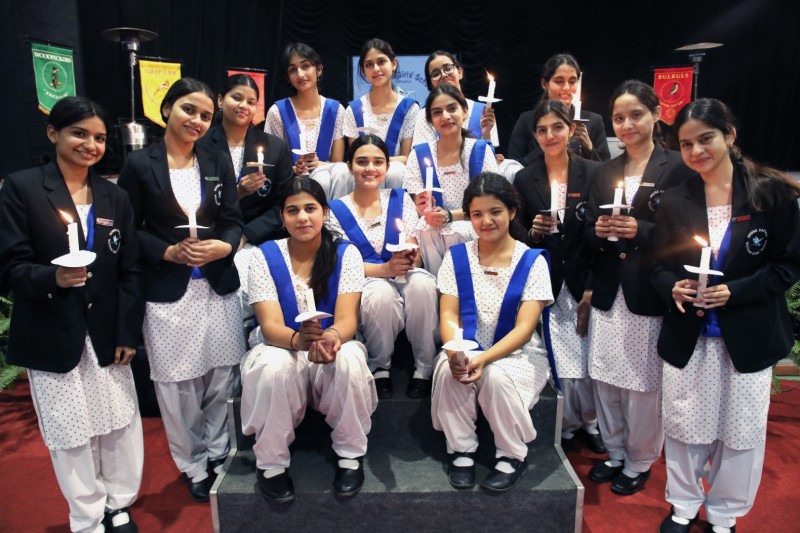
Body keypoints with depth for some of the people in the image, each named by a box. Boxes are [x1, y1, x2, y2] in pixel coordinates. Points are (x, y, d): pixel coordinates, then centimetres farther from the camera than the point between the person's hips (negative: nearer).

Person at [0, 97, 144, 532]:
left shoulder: (115, 197, 6)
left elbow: (131, 272, 4)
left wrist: (128, 333, -2)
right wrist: (52, 277, -30)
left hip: (106, 332, 3)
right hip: (52, 335, -3)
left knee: (121, 422, 12)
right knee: (69, 432, 9)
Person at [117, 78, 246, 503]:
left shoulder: (219, 163, 9)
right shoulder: (139, 165, -1)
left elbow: (234, 222, 6)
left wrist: (223, 246, -14)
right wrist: (168, 252, -15)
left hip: (218, 287, 3)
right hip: (167, 292, -2)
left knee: (222, 379, 9)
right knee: (178, 387, 6)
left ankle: (219, 454, 31)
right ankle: (194, 466, 27)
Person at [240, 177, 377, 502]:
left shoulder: (346, 253, -7)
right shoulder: (264, 256, -8)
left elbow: (347, 318, -17)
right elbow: (270, 326, -18)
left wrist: (332, 338, -43)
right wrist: (298, 340, -42)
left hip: (335, 351, 0)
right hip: (281, 348, 0)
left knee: (350, 359, -34)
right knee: (274, 366, -35)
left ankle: (351, 456, -9)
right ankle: (271, 463, -10)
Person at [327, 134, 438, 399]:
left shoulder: (400, 198, 9)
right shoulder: (337, 210, 5)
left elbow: (416, 254, 4)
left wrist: (410, 258, -23)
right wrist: (386, 269, -22)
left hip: (405, 276, 2)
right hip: (364, 284, -1)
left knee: (423, 283, -33)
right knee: (381, 293, -37)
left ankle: (424, 370, -14)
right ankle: (379, 370, -9)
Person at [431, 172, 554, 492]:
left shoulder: (531, 261, -7)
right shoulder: (457, 257, 2)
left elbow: (524, 328, -14)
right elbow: (449, 315, -4)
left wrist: (484, 359, -30)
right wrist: (455, 350, -27)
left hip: (518, 354, -1)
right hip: (467, 350, 2)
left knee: (496, 375, -34)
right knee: (448, 369, -31)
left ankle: (514, 456, -7)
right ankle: (461, 450, -8)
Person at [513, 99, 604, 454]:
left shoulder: (593, 173, 1)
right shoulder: (525, 179, 4)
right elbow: (519, 236, 8)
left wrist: (592, 289, -7)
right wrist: (532, 232, -16)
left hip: (584, 282, 0)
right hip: (547, 284, 0)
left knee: (589, 357, -1)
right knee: (564, 362, -3)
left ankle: (590, 421, 27)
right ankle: (570, 425, 23)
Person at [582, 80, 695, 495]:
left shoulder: (678, 168, -4)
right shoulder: (605, 172, 12)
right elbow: (588, 234, 10)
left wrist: (640, 230, -21)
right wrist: (599, 231, -11)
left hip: (650, 294, -4)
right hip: (608, 293, 5)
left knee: (643, 384, 4)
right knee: (604, 378, 10)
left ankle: (639, 462, 26)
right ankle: (614, 452, 32)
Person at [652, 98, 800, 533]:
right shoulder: (675, 202, 2)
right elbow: (660, 266, 5)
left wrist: (735, 292, -19)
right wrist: (673, 287, -17)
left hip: (748, 336, -1)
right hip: (687, 335, 2)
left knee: (741, 431, 12)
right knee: (684, 425, 12)